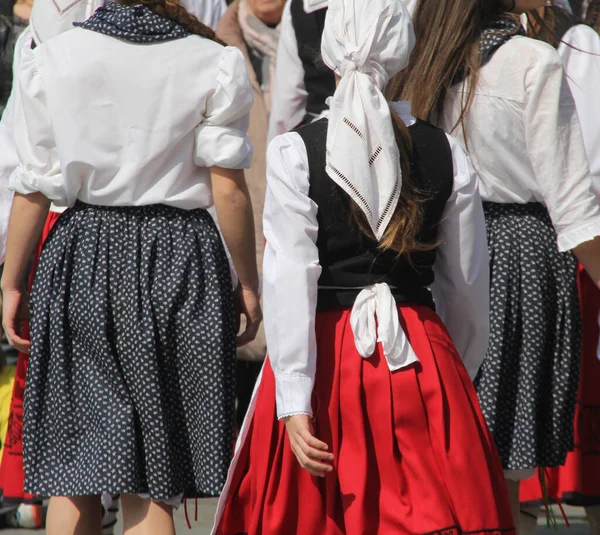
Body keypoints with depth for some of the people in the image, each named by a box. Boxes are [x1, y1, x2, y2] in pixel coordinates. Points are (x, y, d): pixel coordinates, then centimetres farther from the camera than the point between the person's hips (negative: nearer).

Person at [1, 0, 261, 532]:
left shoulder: (51, 59, -1)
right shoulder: (216, 64, -4)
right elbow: (229, 190, -5)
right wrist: (249, 284, 6)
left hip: (80, 266, 1)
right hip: (181, 262, -1)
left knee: (72, 480, 10)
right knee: (152, 488, 3)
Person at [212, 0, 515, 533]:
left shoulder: (293, 153, -8)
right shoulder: (445, 153, 1)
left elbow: (290, 280, -12)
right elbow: (467, 282, 8)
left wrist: (294, 403, -12)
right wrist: (461, 369, 23)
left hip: (326, 355, -1)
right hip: (425, 358, 2)